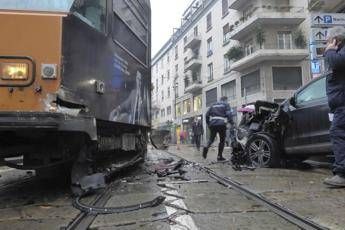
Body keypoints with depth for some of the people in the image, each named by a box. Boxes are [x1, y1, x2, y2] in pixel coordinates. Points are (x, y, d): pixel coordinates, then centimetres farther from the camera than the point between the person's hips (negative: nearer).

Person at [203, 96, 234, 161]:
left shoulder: (213, 105, 21)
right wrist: (232, 123, 0)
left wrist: (208, 124, 21)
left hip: (213, 124, 4)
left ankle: (206, 147, -15)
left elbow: (207, 115, 15)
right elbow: (228, 114, -8)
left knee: (211, 138, 15)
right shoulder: (226, 105, 8)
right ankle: (219, 156, 6)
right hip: (221, 124, -4)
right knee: (222, 140, 7)